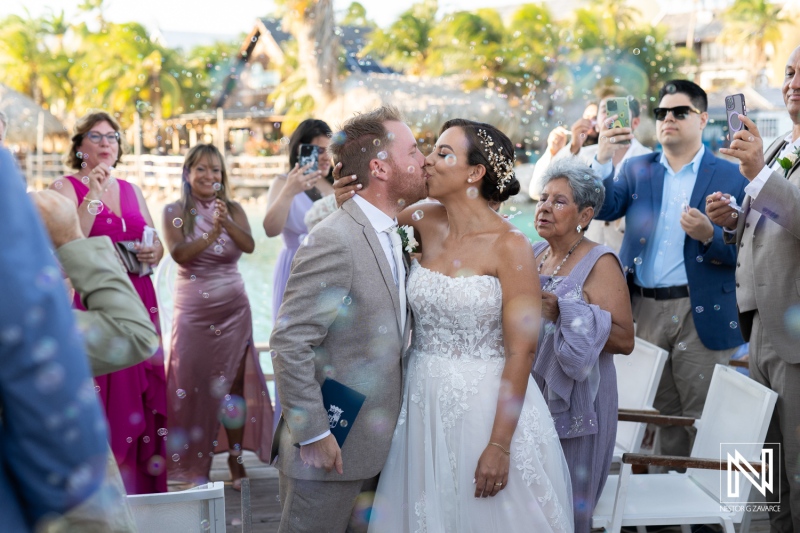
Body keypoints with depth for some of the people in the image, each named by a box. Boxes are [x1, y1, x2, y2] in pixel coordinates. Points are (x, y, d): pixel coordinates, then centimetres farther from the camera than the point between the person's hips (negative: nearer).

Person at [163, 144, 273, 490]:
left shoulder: (233, 209, 5)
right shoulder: (175, 212, 0)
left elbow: (249, 245, -12)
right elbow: (179, 253, -15)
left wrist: (226, 222, -30)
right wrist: (211, 234, -30)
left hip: (233, 308, 2)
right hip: (193, 308, -2)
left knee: (233, 383, 2)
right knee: (193, 383, -3)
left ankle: (235, 459, 8)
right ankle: (194, 465, 5)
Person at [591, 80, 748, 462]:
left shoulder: (731, 176, 2)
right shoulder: (636, 169, 12)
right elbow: (603, 209, -4)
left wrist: (709, 236, -23)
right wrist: (603, 158, -18)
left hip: (700, 313, -3)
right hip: (643, 310, 3)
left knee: (703, 417, 0)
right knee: (662, 413, 11)